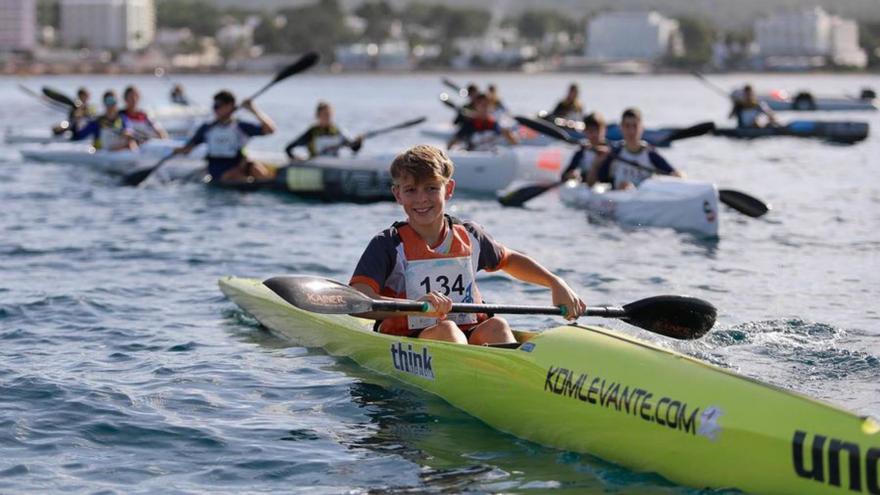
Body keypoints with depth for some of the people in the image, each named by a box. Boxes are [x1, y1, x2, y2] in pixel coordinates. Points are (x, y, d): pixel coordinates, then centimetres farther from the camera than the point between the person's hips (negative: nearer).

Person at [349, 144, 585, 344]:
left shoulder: (469, 236, 12)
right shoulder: (388, 245, -4)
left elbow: (511, 261, 33)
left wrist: (556, 283, 20)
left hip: (470, 337, 4)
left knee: (496, 326, -24)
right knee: (445, 329, -31)